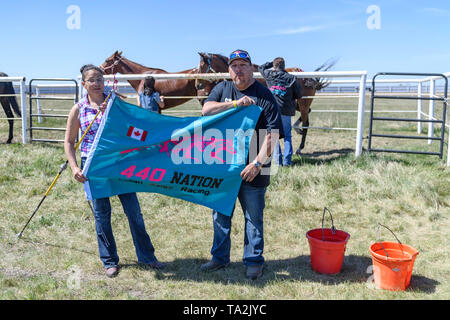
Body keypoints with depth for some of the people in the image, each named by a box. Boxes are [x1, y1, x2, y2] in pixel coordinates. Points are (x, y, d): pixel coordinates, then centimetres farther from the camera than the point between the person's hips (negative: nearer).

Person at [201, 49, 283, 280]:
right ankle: (220, 257, 33)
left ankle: (254, 261, 26)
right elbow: (206, 110, -9)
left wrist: (257, 163, -20)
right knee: (220, 214, 16)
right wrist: (235, 103, -20)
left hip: (252, 169, -4)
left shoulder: (264, 96, -7)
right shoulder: (222, 88, 7)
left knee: (253, 217, 9)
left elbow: (273, 134, -12)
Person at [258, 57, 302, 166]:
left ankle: (278, 160, 6)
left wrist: (272, 63, 27)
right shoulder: (291, 78, -1)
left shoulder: (269, 75, 1)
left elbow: (260, 67, 22)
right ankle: (287, 160, 7)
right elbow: (299, 95, 6)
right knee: (287, 136, 11)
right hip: (286, 110, 0)